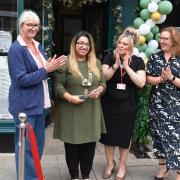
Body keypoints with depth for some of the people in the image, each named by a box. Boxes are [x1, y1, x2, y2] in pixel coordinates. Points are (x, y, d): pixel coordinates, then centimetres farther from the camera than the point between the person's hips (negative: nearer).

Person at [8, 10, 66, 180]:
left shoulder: (38, 46, 11)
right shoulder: (16, 48, -14)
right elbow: (21, 79, -20)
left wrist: (52, 66, -2)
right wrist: (45, 70, -19)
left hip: (39, 102, 9)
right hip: (25, 104, -8)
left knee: (38, 143, 18)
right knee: (25, 145, 2)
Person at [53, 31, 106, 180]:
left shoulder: (96, 63, 11)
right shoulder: (66, 63, -4)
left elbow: (103, 83, 13)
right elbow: (58, 86, -7)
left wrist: (99, 90, -8)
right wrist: (70, 97, -19)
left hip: (91, 110, 4)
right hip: (71, 111, -4)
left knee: (90, 143, 9)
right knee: (73, 143, 6)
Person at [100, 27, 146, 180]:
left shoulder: (138, 61, -3)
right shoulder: (110, 57, -2)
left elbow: (141, 82, -14)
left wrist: (127, 66, -17)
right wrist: (116, 65, -21)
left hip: (128, 105, 0)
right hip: (109, 104, 1)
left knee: (125, 136, 10)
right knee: (108, 134, 10)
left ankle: (122, 166, 29)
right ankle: (110, 163, 31)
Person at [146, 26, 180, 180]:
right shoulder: (155, 57, 6)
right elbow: (148, 79, 0)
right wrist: (161, 78, -16)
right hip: (157, 105, 4)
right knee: (158, 135, 13)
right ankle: (163, 165, 31)